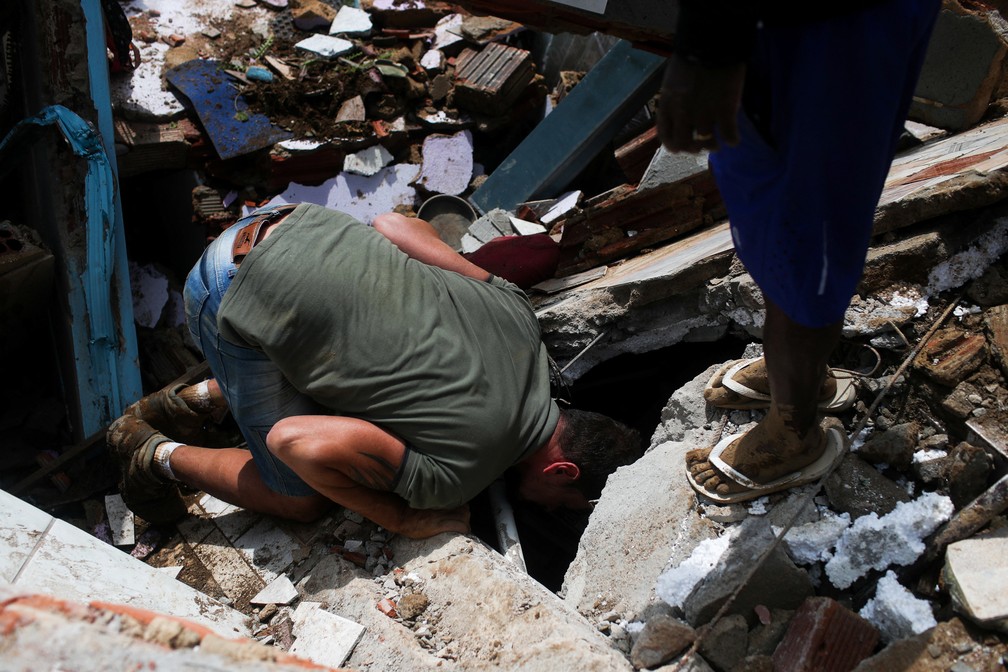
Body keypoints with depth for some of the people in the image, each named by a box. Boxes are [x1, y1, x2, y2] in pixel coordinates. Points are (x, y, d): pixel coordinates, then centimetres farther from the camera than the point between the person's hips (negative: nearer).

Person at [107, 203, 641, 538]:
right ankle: (158, 456, 22)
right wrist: (401, 520, -10)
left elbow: (393, 223, 2)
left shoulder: (518, 314, -1)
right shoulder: (455, 473, -19)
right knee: (302, 500, 5)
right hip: (239, 300, -7)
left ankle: (193, 400, 33)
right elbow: (295, 441, -22)